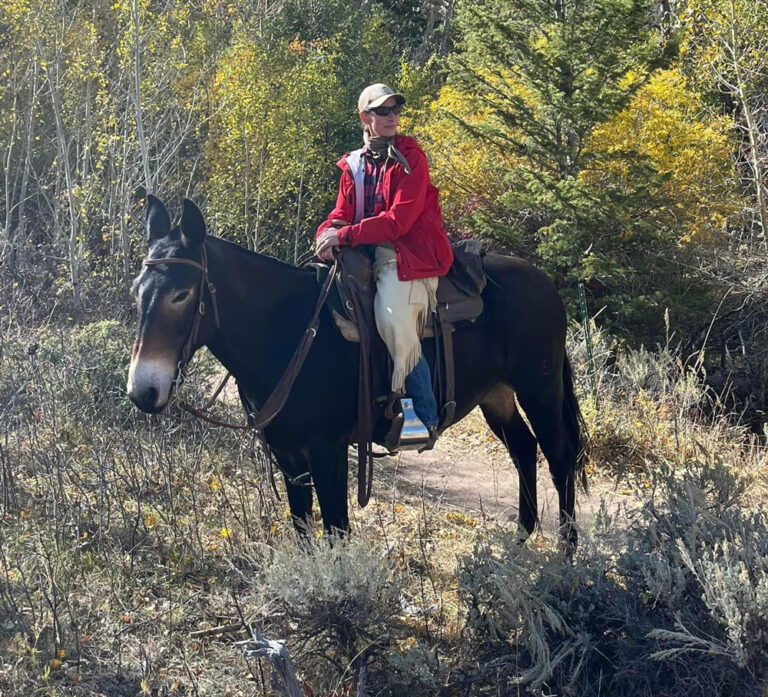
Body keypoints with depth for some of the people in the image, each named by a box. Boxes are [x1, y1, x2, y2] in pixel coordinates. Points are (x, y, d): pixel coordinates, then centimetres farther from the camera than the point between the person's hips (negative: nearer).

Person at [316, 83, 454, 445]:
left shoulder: (410, 158, -4)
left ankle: (424, 416, -19)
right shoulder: (353, 166, 14)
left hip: (409, 254, -7)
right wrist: (327, 234, -12)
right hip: (367, 253, 7)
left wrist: (345, 235, -19)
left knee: (393, 317, -28)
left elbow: (400, 219, -14)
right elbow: (342, 214, 13)